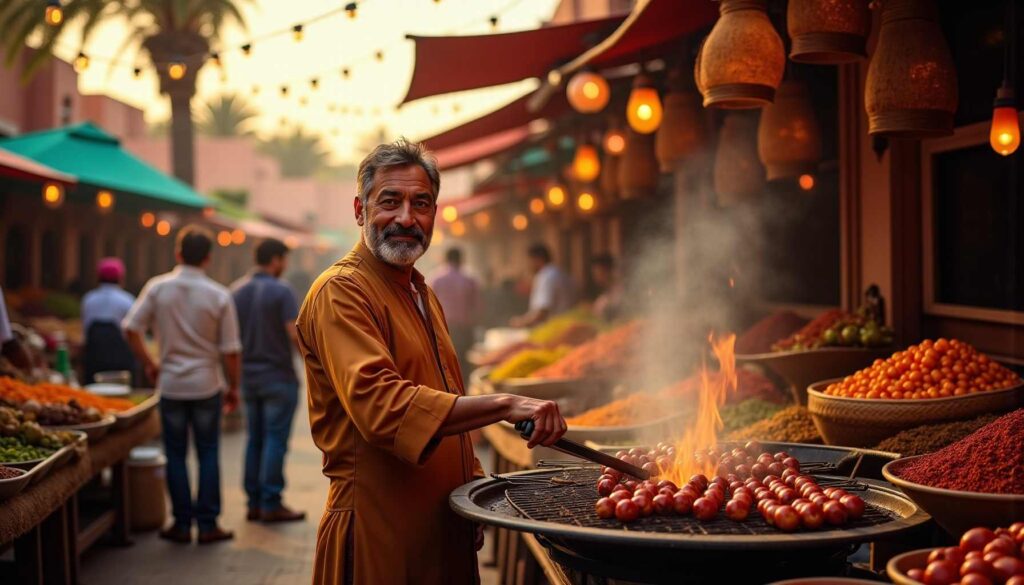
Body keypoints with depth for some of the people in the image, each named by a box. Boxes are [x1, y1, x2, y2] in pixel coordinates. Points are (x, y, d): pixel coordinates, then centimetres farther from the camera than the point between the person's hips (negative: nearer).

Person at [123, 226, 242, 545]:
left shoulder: (157, 287, -4)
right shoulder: (219, 296, -6)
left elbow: (132, 329, -7)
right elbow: (231, 351, -6)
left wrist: (148, 363, 8)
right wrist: (233, 387, 6)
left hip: (171, 384, 1)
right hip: (207, 385, -1)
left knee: (176, 455, 10)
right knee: (208, 455, 8)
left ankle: (182, 524, 13)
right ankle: (207, 525, 9)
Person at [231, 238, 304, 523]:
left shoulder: (236, 291, 6)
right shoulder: (281, 291, -13)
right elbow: (295, 334, -19)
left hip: (248, 376, 6)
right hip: (278, 376, -6)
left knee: (255, 438, 12)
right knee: (275, 439, -2)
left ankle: (254, 503, 13)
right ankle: (271, 504, 0)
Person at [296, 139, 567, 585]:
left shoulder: (423, 295, 16)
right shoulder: (340, 292, -14)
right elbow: (380, 404, -29)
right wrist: (504, 406, -34)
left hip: (446, 529, 9)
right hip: (379, 534, -8)